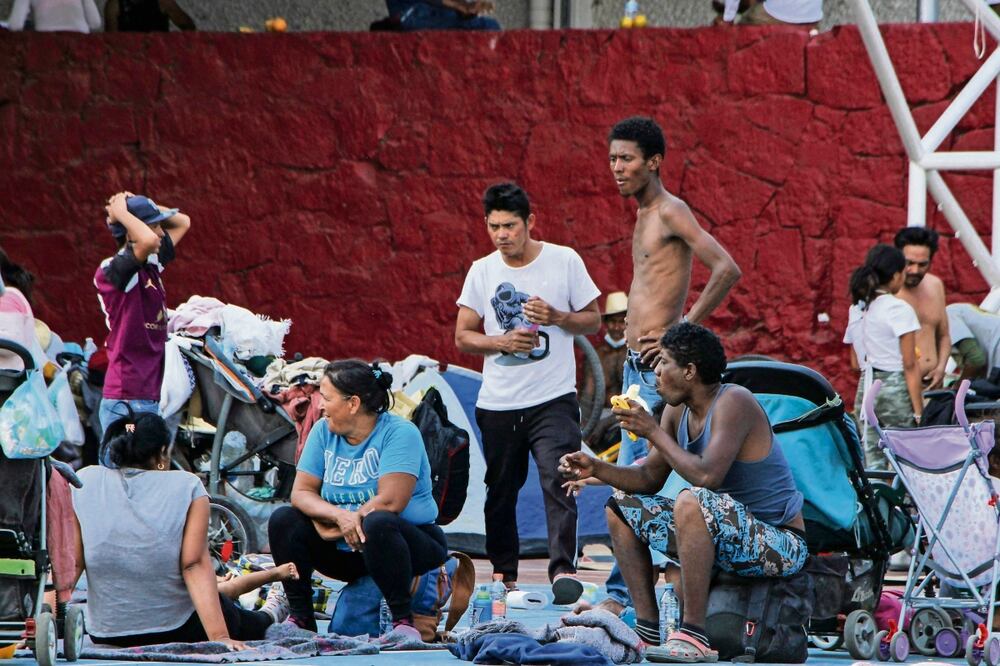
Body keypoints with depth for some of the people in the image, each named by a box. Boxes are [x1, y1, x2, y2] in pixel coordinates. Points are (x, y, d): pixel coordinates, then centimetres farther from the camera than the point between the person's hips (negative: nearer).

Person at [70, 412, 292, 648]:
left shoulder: (84, 483, -4)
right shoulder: (186, 487, -9)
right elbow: (195, 565, -16)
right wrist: (219, 636, -18)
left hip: (105, 635, 2)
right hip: (178, 630, -2)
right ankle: (267, 617, 60)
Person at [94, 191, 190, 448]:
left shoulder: (151, 265, 13)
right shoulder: (112, 270, -13)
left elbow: (182, 222, 27)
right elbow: (148, 240, -33)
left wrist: (141, 206, 10)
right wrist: (122, 214, -14)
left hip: (150, 397, 9)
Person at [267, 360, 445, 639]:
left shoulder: (399, 433, -14)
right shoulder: (323, 431, 4)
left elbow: (391, 501, -23)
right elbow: (301, 492, -3)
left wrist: (336, 528, -16)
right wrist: (339, 515, -24)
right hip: (347, 553, 6)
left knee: (377, 523, -37)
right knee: (283, 519, -10)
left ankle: (403, 620, -30)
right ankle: (301, 619, -7)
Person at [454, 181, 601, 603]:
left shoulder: (564, 262, -1)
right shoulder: (482, 272, 5)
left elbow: (593, 320, 6)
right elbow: (463, 335, 8)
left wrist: (557, 317, -14)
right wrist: (502, 342, -11)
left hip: (553, 398, -3)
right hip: (497, 404, 3)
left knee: (558, 482, -19)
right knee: (500, 490, 9)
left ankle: (563, 569, -23)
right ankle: (502, 572, 22)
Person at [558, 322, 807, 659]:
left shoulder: (732, 402, -21)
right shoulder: (678, 410, 5)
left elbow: (707, 476, -34)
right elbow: (650, 477, 12)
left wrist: (654, 432, -23)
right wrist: (596, 469, -5)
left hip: (781, 545, -10)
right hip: (728, 534, 10)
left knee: (692, 501, -37)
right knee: (621, 507, 12)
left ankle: (694, 635, -33)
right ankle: (647, 628, 7)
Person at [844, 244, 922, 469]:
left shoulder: (857, 309, 10)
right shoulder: (899, 309, -9)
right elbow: (910, 365, -11)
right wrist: (918, 411, -10)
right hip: (896, 390, -6)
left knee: (871, 464, 5)